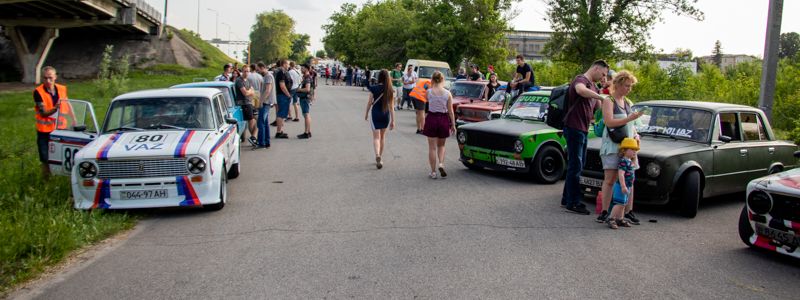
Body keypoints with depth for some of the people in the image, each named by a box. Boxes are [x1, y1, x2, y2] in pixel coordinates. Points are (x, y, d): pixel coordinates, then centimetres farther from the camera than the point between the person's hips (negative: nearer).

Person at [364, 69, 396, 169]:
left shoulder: (374, 88, -9)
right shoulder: (390, 90, -4)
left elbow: (369, 102, -3)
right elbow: (391, 106, -3)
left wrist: (366, 113, 13)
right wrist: (393, 120, 1)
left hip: (375, 114, -2)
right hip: (386, 114, 2)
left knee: (376, 137, 0)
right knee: (382, 136, 16)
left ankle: (377, 155, -24)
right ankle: (380, 158, 25)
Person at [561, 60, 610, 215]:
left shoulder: (593, 86, 20)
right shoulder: (581, 79, -11)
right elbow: (580, 90, -36)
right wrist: (601, 97, -31)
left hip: (583, 129, 10)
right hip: (574, 128, -10)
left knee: (576, 166, 15)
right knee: (575, 166, -6)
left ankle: (567, 198, 25)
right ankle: (573, 202, 0)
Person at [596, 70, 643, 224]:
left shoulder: (627, 102, 18)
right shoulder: (609, 101, -4)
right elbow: (609, 122, -18)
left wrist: (635, 134, 8)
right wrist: (629, 119, -22)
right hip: (612, 146, -7)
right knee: (610, 179, -8)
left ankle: (629, 211, 10)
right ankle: (604, 211, -6)